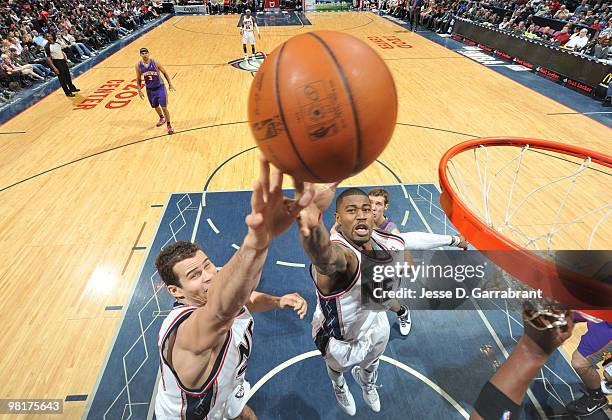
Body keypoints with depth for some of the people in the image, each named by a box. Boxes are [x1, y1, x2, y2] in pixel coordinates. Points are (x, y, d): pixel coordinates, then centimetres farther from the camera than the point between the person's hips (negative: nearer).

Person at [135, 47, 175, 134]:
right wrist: (139, 90, 2)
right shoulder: (138, 65, -7)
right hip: (149, 89, 4)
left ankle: (169, 125, 7)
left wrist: (170, 84, -3)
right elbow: (138, 79, 5)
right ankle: (162, 118, 49)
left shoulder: (155, 62, -15)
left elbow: (164, 73, -2)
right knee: (155, 107, 19)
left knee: (164, 107, -8)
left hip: (160, 87, -4)